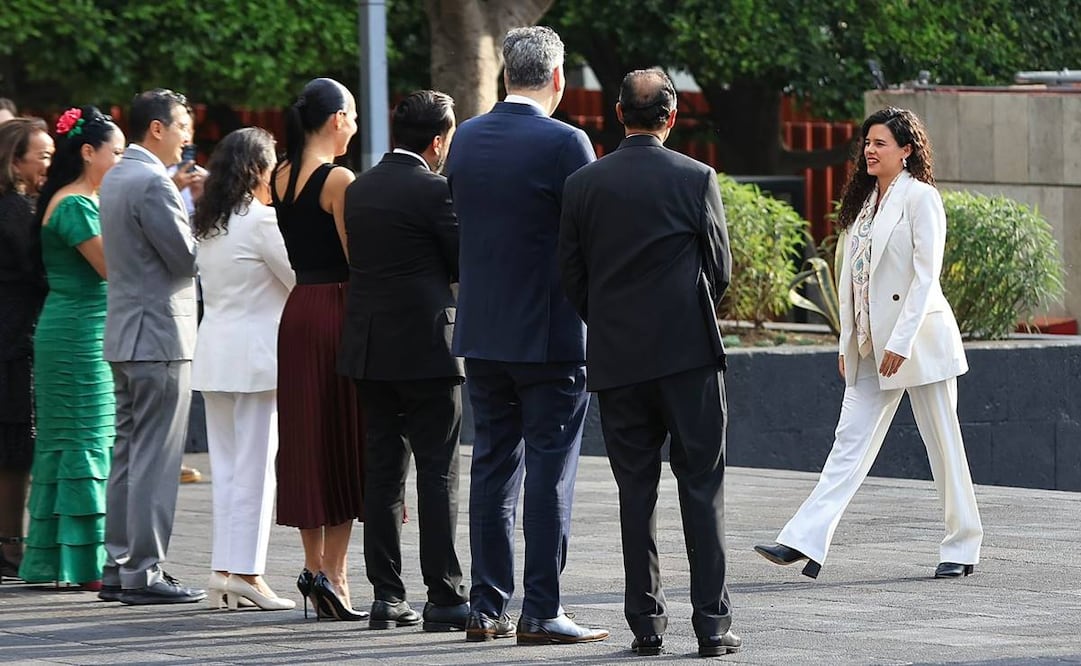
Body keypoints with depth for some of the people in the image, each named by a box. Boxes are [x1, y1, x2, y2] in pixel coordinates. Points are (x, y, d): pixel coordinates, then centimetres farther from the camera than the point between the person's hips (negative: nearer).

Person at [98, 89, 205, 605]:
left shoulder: (115, 178, 14)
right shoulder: (152, 183, -17)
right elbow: (186, 257, -18)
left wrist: (187, 201, 10)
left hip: (125, 336, 10)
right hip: (159, 335, -10)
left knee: (128, 455, 13)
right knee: (154, 460, -7)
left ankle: (118, 568, 16)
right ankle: (144, 575, -6)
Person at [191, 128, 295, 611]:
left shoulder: (209, 224, 12)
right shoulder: (260, 222, -12)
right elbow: (302, 280, -8)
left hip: (213, 351, 7)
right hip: (255, 353, -7)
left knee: (226, 465, 10)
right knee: (255, 465, -4)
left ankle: (223, 570, 7)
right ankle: (245, 571, -7)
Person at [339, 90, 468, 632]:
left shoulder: (359, 189, 9)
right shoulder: (435, 191, -12)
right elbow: (468, 263, -7)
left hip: (369, 351, 7)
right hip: (425, 349, -6)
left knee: (381, 472, 8)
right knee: (438, 473, -2)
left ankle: (386, 597, 9)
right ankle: (444, 597, -4)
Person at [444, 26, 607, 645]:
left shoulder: (466, 139, 5)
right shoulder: (565, 143, -14)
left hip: (482, 332, 6)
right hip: (551, 333, -6)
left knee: (493, 466, 11)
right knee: (550, 470, -1)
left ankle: (487, 606, 12)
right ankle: (542, 611, -2)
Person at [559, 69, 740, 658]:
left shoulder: (584, 184, 1)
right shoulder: (696, 179, -4)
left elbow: (570, 273, 4)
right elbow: (720, 268, 0)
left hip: (616, 360, 2)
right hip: (688, 354, -2)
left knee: (635, 493, 7)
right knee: (702, 489, 2)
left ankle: (646, 624, 7)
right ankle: (712, 624, -1)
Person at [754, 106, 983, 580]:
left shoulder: (920, 198, -9)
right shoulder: (865, 200, 14)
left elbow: (926, 275, -15)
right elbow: (851, 275, 15)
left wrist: (901, 342, -19)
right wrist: (847, 343, 10)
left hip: (917, 339, -7)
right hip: (870, 345, 7)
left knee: (942, 442, 3)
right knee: (851, 440, 0)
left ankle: (963, 547, 12)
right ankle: (805, 542, -9)